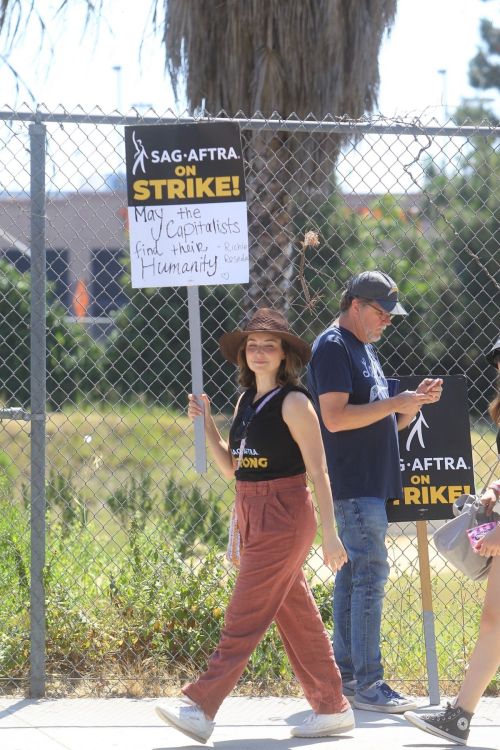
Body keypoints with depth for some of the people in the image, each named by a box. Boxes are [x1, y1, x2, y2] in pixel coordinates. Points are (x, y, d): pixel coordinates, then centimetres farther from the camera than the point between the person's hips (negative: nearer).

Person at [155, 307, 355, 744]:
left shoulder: (293, 403, -10)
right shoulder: (246, 402, 13)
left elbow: (318, 471, -11)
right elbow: (231, 467, 16)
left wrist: (330, 533, -14)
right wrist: (206, 422, 5)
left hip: (283, 516, -8)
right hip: (253, 517, 8)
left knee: (245, 616, -11)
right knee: (297, 615, 12)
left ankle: (201, 708, -16)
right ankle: (332, 708, 20)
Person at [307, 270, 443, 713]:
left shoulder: (364, 349, 20)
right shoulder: (332, 348, -11)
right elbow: (335, 417, -21)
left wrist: (414, 402, 6)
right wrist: (396, 403, -18)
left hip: (370, 483, 10)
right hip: (352, 484, -10)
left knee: (353, 576, 10)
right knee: (370, 574, -12)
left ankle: (345, 675, 14)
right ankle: (367, 685, -13)